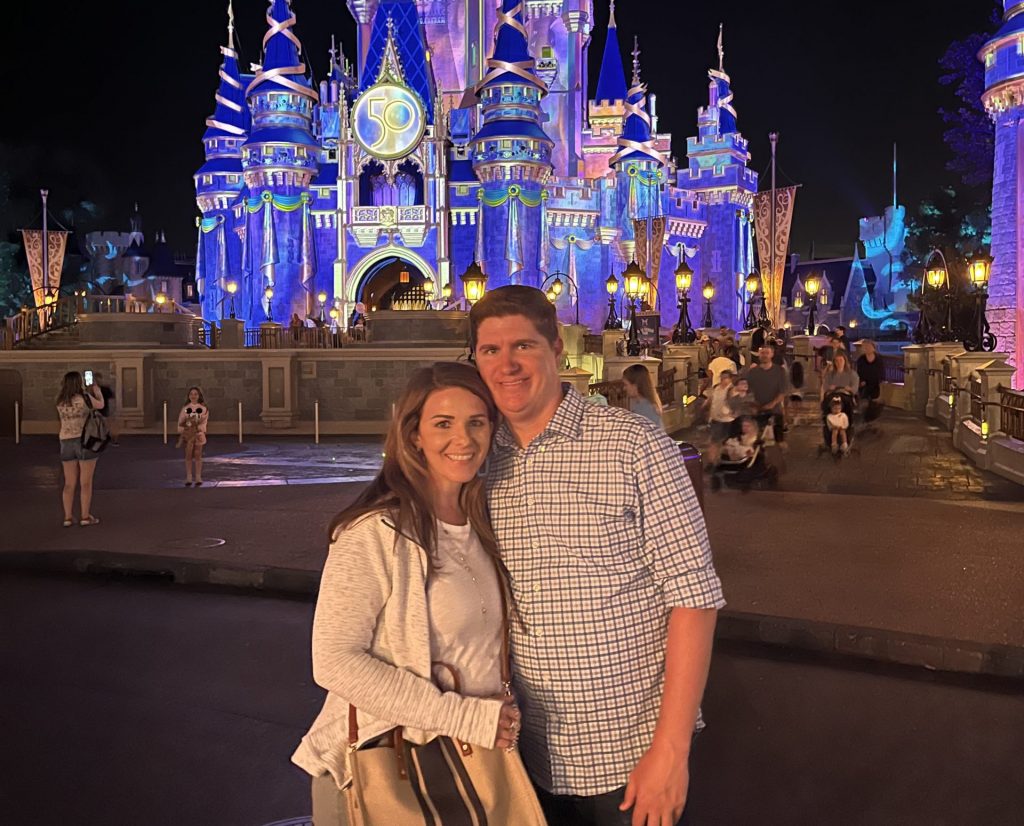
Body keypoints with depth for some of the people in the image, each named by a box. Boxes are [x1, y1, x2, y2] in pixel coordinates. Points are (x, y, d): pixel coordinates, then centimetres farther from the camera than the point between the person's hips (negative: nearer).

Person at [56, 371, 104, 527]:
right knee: (86, 482, 2)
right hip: (85, 442, -5)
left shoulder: (60, 402, 4)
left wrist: (86, 391, 27)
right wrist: (97, 391, 21)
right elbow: (100, 405, 5)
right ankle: (85, 517, 3)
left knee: (69, 483, 10)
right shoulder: (84, 398, -12)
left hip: (66, 443, 5)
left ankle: (68, 517, 9)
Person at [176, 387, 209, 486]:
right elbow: (181, 421, 5)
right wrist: (180, 434, -2)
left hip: (198, 433, -1)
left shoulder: (203, 408, 4)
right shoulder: (185, 408, 6)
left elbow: (204, 421, -1)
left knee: (198, 455, 1)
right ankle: (188, 478, 6)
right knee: (188, 455, 1)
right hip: (188, 433, 1)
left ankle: (198, 478, 4)